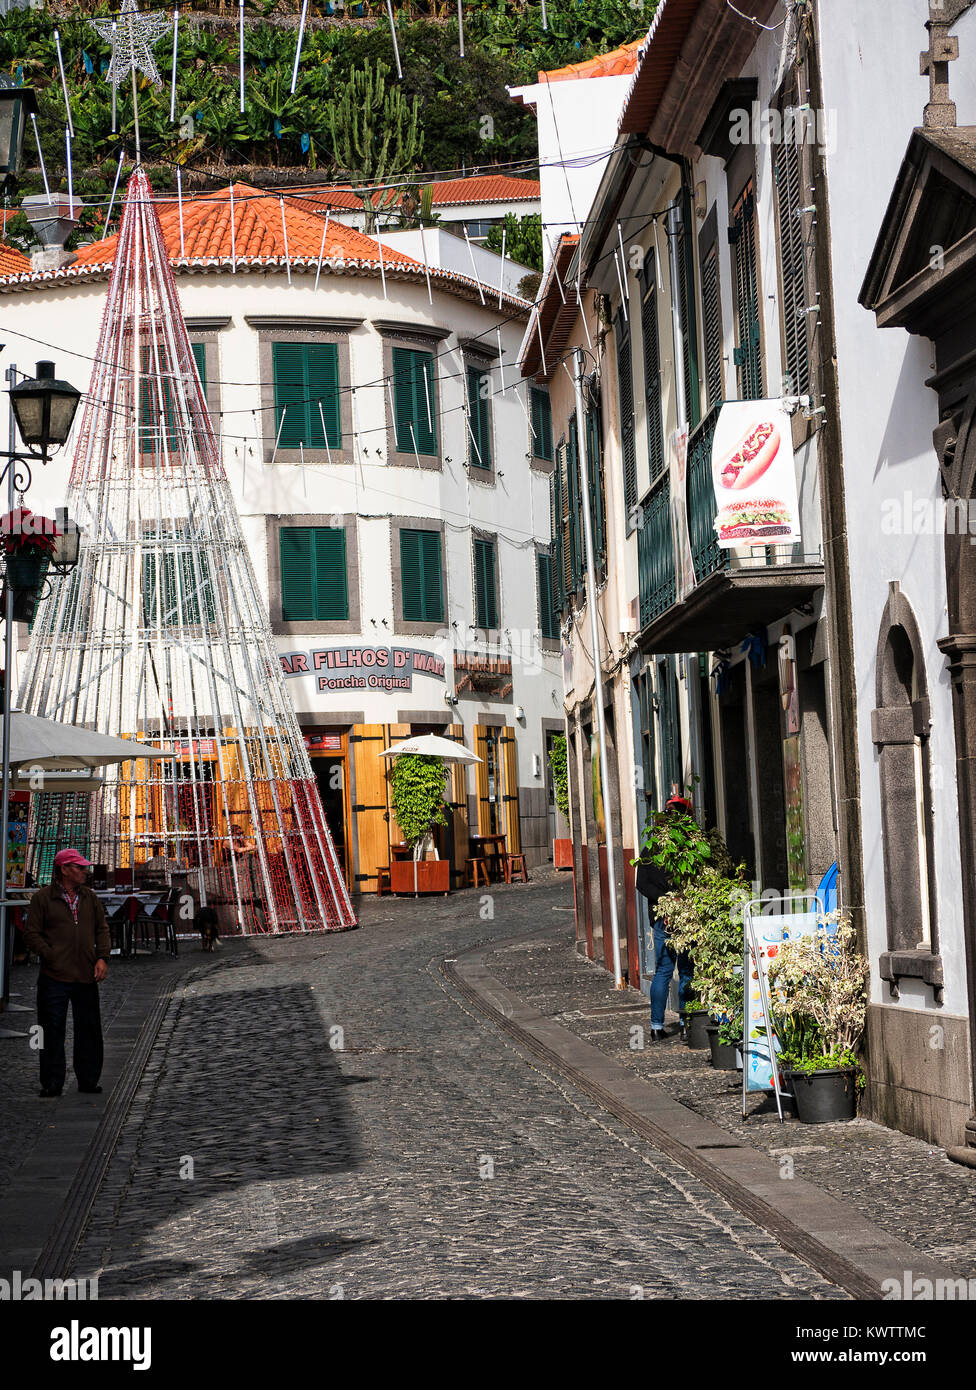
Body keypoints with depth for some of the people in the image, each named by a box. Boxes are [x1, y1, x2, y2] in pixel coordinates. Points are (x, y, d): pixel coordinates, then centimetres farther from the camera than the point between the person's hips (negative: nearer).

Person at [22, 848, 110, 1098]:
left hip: (86, 976, 4)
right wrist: (53, 957, -11)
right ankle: (52, 1084, 7)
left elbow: (102, 929, 16)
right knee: (53, 1031, -1)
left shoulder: (89, 897, 13)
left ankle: (88, 1081, 17)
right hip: (55, 977, -4)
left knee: (89, 1030, 8)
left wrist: (102, 958, 1)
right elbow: (31, 933, -3)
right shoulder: (42, 898, -1)